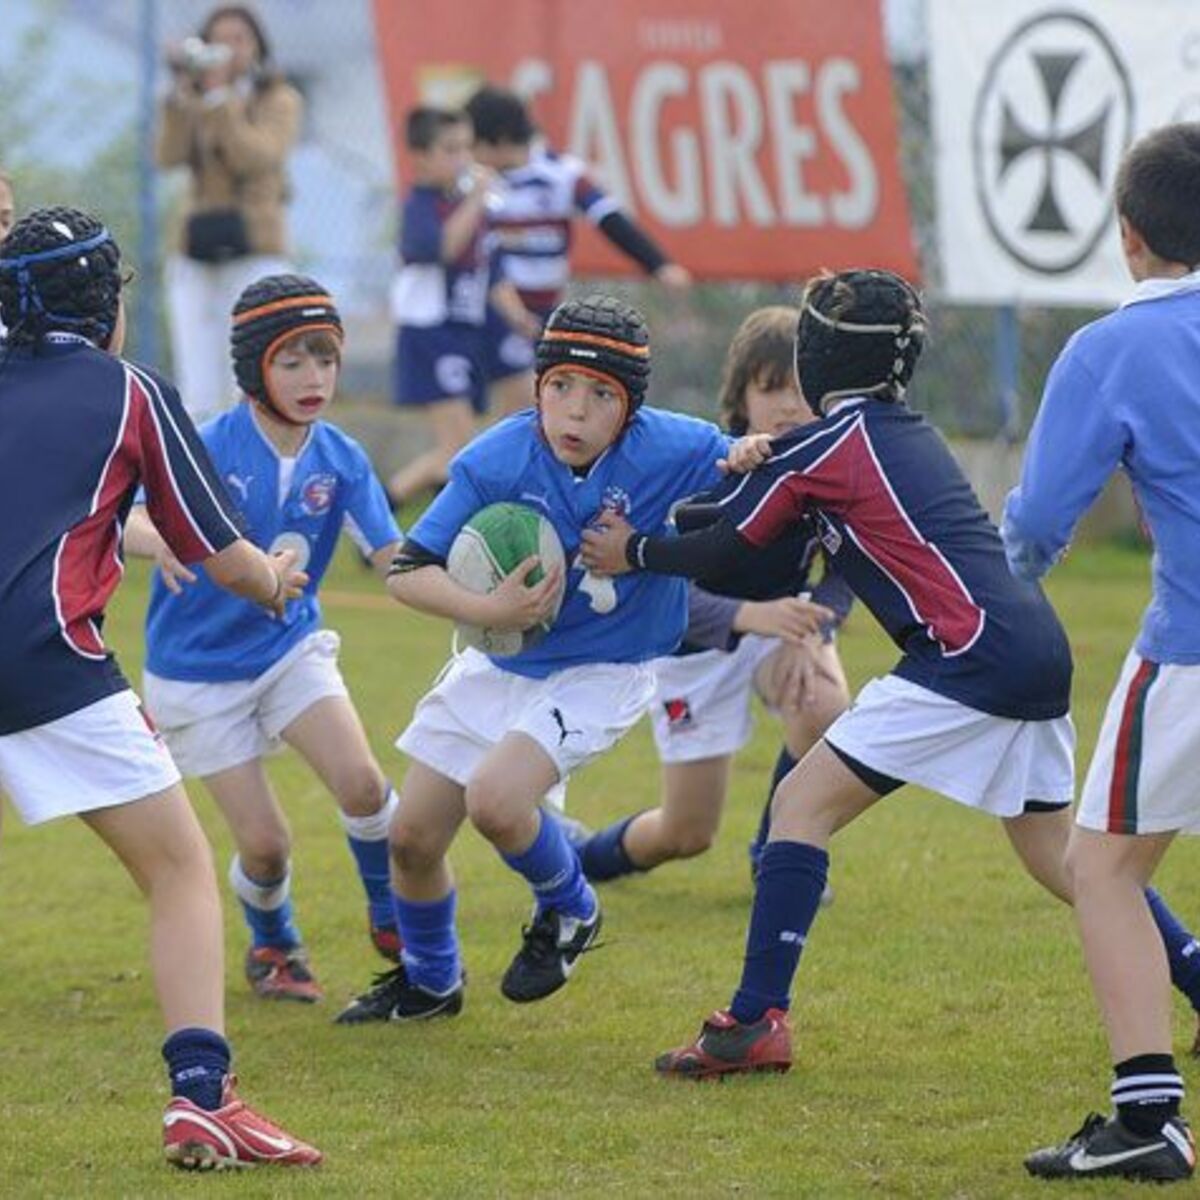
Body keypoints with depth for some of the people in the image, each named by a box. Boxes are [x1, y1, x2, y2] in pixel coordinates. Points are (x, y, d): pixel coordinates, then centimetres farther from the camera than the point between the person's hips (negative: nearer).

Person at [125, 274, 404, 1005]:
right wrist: (160, 542, -53)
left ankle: (392, 918, 10)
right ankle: (273, 947, 29)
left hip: (291, 645, 3)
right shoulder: (211, 450, -20)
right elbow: (121, 521, -30)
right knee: (265, 844, -4)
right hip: (199, 666, -3)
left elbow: (396, 559, -13)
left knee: (362, 782, -18)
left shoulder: (341, 460, -8)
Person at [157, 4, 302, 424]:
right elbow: (170, 155, -5)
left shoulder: (280, 101, 4)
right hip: (195, 255, 4)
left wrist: (221, 95, -17)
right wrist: (182, 91, -13)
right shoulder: (192, 102, 13)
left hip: (255, 252, -4)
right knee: (197, 400, -2)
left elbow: (256, 158, -14)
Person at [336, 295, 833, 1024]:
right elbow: (408, 571, -16)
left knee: (494, 796, -27)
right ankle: (428, 983, 39)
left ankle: (568, 911, 5)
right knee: (413, 835, 9)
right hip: (500, 664, 4)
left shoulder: (677, 451, -24)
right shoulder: (496, 461, -20)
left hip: (603, 671, -4)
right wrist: (485, 610, -32)